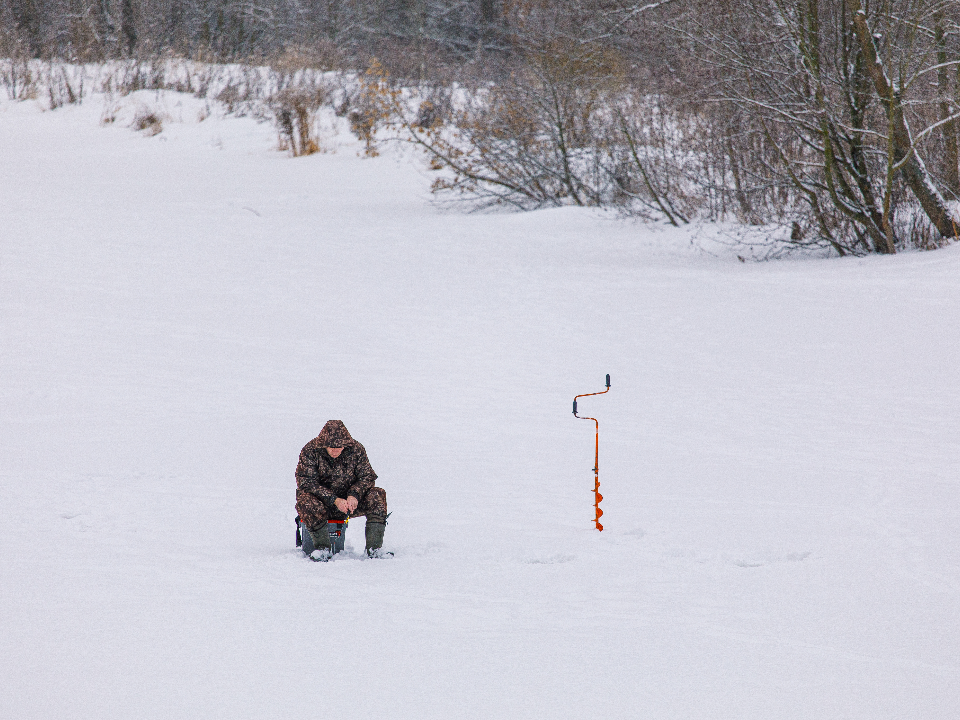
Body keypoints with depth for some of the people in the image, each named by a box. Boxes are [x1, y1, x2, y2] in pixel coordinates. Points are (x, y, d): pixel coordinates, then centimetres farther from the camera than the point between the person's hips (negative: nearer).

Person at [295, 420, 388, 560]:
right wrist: (334, 500, -28)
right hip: (322, 501, -3)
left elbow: (367, 477, -2)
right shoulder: (310, 451, -13)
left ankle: (374, 549, -22)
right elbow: (307, 482, -19)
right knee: (305, 501, -36)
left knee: (377, 495, -20)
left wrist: (354, 495, -23)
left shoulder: (356, 450, -5)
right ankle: (323, 547, -22)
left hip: (349, 501, 3)